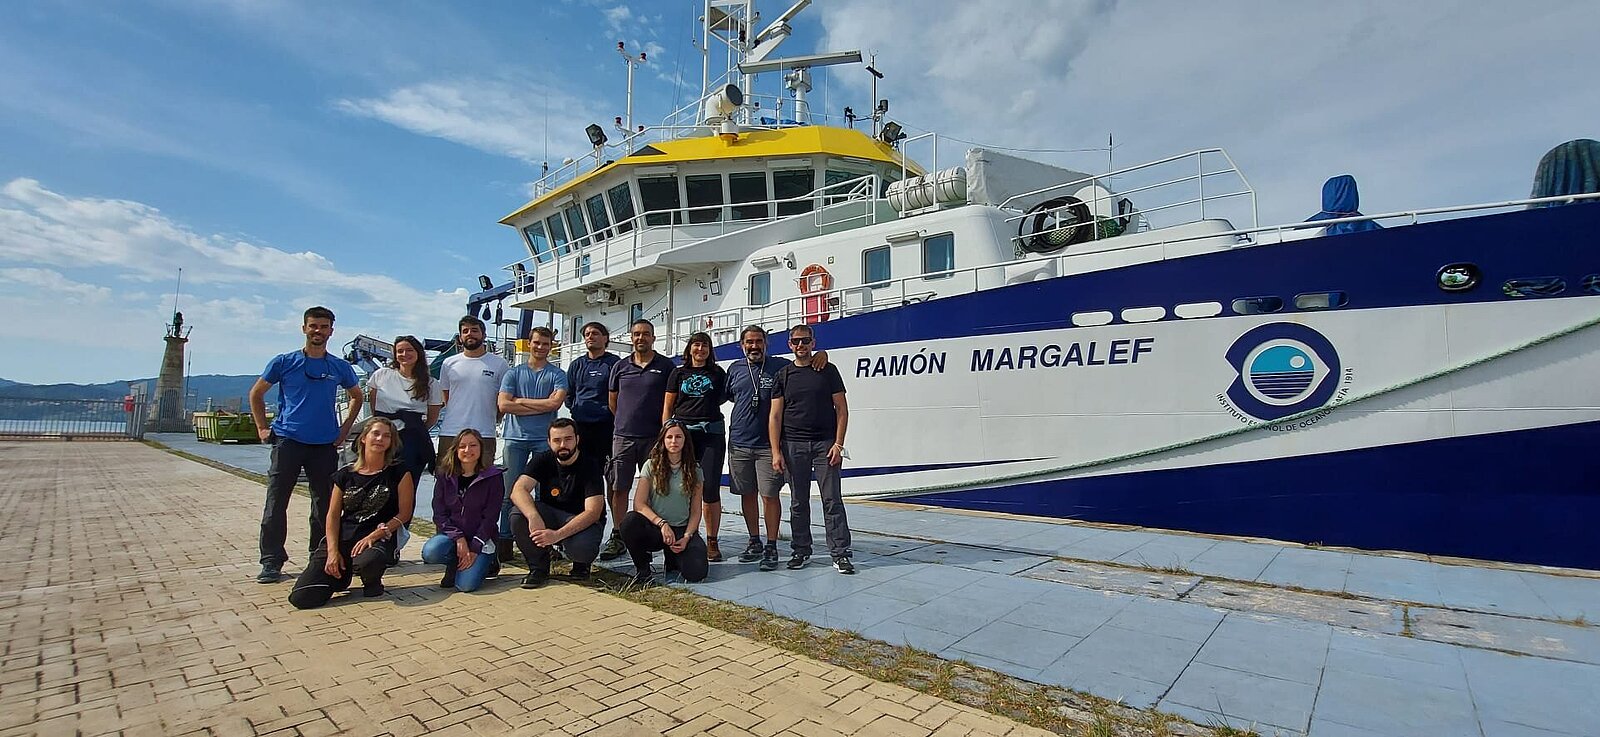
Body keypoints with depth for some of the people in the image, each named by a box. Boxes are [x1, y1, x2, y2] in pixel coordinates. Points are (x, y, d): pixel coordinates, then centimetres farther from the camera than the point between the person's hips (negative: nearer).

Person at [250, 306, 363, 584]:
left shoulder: (340, 367, 7)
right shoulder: (284, 361, 2)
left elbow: (357, 397, 21)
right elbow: (256, 394, 11)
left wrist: (345, 428, 12)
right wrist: (262, 428, 4)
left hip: (325, 444, 2)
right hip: (287, 441, -2)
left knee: (325, 504, 8)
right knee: (276, 503, -2)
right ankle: (271, 561, 7)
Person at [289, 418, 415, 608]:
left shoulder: (399, 473, 3)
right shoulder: (345, 474, 11)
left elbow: (404, 513, -1)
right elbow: (333, 515, 8)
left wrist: (374, 535, -14)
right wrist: (332, 550, -5)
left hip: (378, 538, -3)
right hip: (342, 537, 3)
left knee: (367, 562, -40)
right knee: (301, 598, -13)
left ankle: (373, 581, -1)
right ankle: (342, 575, 19)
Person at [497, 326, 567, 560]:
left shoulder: (557, 374, 7)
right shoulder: (513, 373, 12)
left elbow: (555, 402, -10)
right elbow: (503, 405, -2)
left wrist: (520, 401, -4)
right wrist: (542, 405, -6)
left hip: (544, 439, -1)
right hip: (516, 438, 1)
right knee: (510, 492, 2)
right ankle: (504, 541, 10)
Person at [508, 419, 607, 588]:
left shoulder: (591, 466, -16)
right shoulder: (543, 460, -4)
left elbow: (593, 512, -24)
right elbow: (518, 490, -19)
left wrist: (557, 535, -36)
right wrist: (533, 516, -39)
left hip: (583, 521, -4)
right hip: (550, 515, 4)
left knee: (581, 549, -36)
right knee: (517, 516, -24)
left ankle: (581, 562, 4)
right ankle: (538, 566, -2)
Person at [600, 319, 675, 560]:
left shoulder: (666, 366, 2)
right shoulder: (621, 366, 10)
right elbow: (612, 400, 19)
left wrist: (665, 428, 4)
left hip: (654, 437, -2)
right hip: (623, 436, 3)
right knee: (619, 488, 4)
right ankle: (618, 538, 14)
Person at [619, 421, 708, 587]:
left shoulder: (694, 471, 4)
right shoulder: (651, 466, 0)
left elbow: (695, 511, 5)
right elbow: (639, 504, -6)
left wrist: (686, 537, -10)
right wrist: (662, 523, -19)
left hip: (683, 530, 1)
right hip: (654, 528, -1)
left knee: (695, 573, -24)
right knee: (630, 522, -35)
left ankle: (673, 557, 15)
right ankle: (642, 569, -7)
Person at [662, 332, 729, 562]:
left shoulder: (717, 373, 11)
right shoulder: (678, 373, 13)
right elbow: (668, 407, 11)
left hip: (711, 433, -1)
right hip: (683, 432, 1)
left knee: (710, 489, -4)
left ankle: (712, 541, 5)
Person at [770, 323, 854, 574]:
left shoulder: (828, 371, 5)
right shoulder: (783, 375, 8)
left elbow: (841, 409, 3)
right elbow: (775, 416, 5)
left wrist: (838, 444, -7)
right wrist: (776, 452, -3)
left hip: (825, 443, -1)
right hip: (793, 445, 2)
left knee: (832, 500, -1)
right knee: (798, 502, 9)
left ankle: (840, 553, 5)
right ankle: (800, 551, 21)